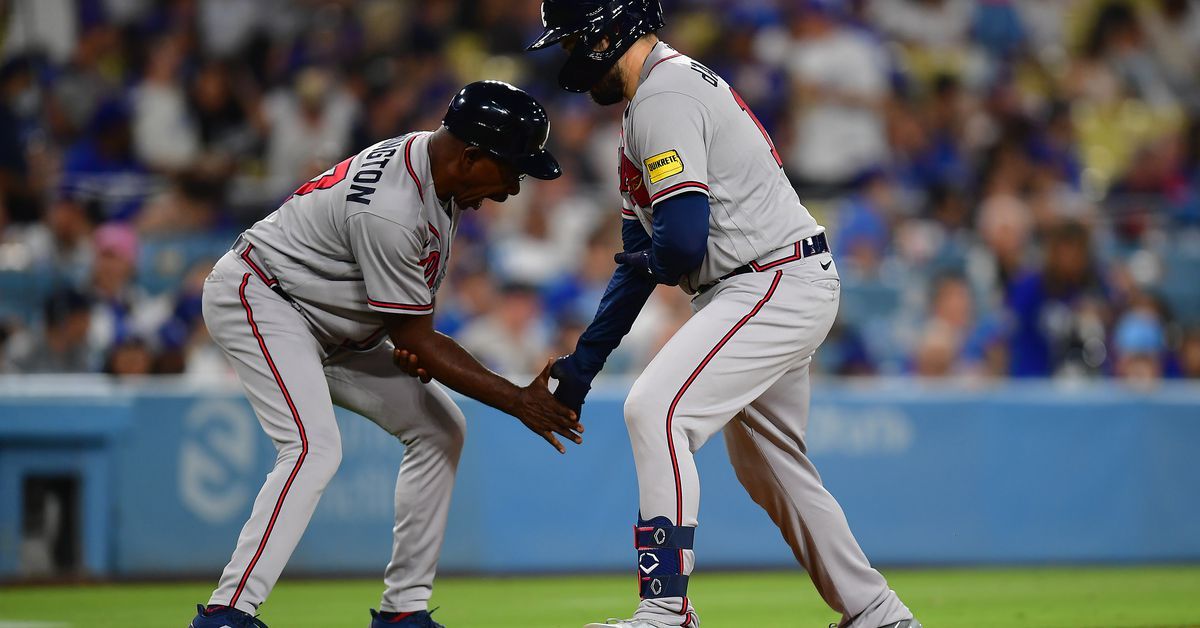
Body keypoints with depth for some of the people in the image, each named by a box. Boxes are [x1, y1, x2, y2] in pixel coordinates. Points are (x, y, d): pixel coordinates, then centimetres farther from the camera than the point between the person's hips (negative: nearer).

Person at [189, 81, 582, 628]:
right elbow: (414, 341, -26)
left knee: (439, 428, 6)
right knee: (314, 448, -28)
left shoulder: (438, 168, -3)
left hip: (332, 325, 10)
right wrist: (517, 400, -24)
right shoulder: (391, 209, -33)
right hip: (256, 299, -10)